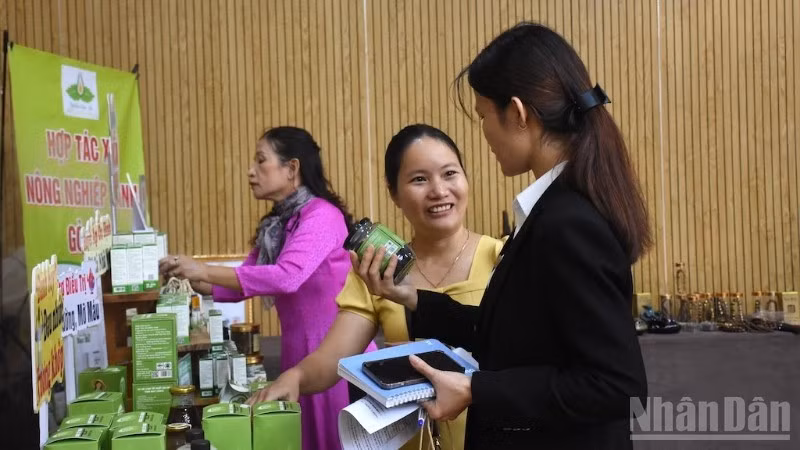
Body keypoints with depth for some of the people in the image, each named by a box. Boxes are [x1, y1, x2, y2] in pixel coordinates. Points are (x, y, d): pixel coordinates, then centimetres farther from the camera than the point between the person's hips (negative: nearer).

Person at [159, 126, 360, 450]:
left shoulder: (322, 214, -15)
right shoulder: (274, 225, 13)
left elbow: (287, 277, -28)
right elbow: (241, 284, 13)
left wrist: (204, 270, -26)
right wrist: (190, 279, -3)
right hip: (298, 350, 8)